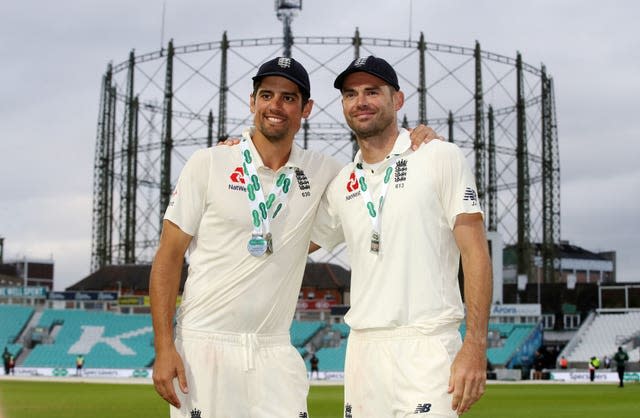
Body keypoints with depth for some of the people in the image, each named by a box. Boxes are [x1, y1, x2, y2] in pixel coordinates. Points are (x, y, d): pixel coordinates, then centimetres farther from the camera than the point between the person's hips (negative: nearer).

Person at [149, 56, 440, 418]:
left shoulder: (320, 172, 7)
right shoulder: (208, 164, -1)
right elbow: (169, 257, -1)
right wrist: (164, 348, -9)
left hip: (275, 351, 3)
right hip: (204, 345, -3)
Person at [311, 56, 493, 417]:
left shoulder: (441, 157, 0)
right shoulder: (342, 184, 15)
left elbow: (475, 253, -5)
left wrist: (475, 347, -15)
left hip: (425, 348, -5)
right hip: (362, 347, 5)